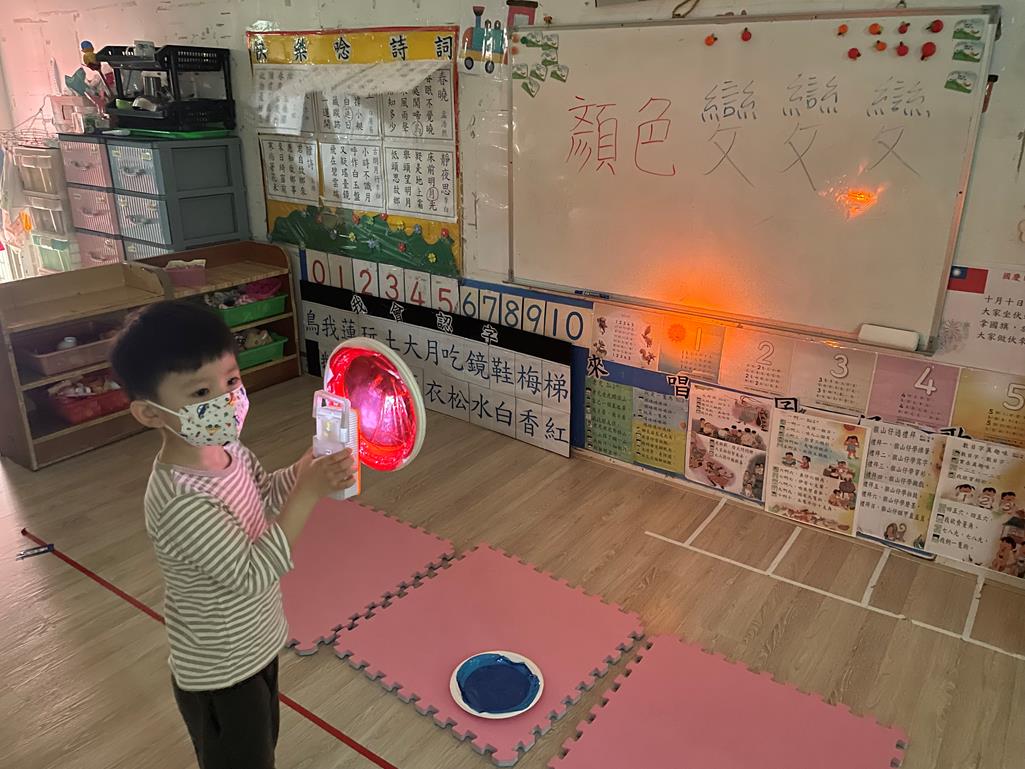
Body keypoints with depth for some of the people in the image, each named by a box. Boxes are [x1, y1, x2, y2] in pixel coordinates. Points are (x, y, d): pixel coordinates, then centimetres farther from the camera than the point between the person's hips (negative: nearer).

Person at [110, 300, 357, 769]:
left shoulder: (225, 448, -11)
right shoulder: (181, 503, -36)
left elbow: (267, 495, 6)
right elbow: (252, 574, -33)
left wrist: (311, 465, -13)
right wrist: (310, 491, -36)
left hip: (256, 646, 8)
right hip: (220, 677, -7)